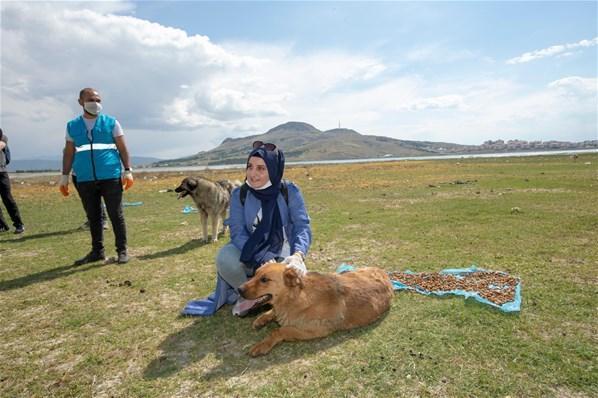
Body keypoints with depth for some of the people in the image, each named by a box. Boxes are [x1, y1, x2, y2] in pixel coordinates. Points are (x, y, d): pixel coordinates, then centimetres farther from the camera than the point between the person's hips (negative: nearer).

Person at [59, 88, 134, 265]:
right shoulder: (72, 126, 12)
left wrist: (128, 170, -4)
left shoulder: (111, 122, 5)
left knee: (116, 215, -1)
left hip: (110, 177, -3)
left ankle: (122, 250, 8)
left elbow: (122, 148, 4)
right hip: (85, 180, 3)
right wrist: (64, 176, 9)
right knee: (93, 216, 10)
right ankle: (97, 251, 21)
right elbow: (69, 152, 13)